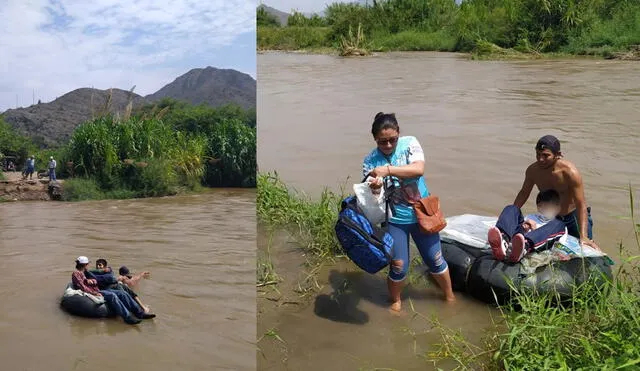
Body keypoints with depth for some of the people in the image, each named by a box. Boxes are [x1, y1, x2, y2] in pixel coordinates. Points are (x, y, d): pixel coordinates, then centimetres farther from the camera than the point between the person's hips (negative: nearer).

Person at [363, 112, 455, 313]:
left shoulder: (410, 143, -10)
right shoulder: (370, 161, -9)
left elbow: (419, 169, -26)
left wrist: (388, 170, -34)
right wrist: (374, 188, -34)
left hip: (421, 214, 1)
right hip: (394, 220, -1)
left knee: (435, 260, 12)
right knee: (399, 266, 2)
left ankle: (450, 296, 37)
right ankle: (395, 302, 31)